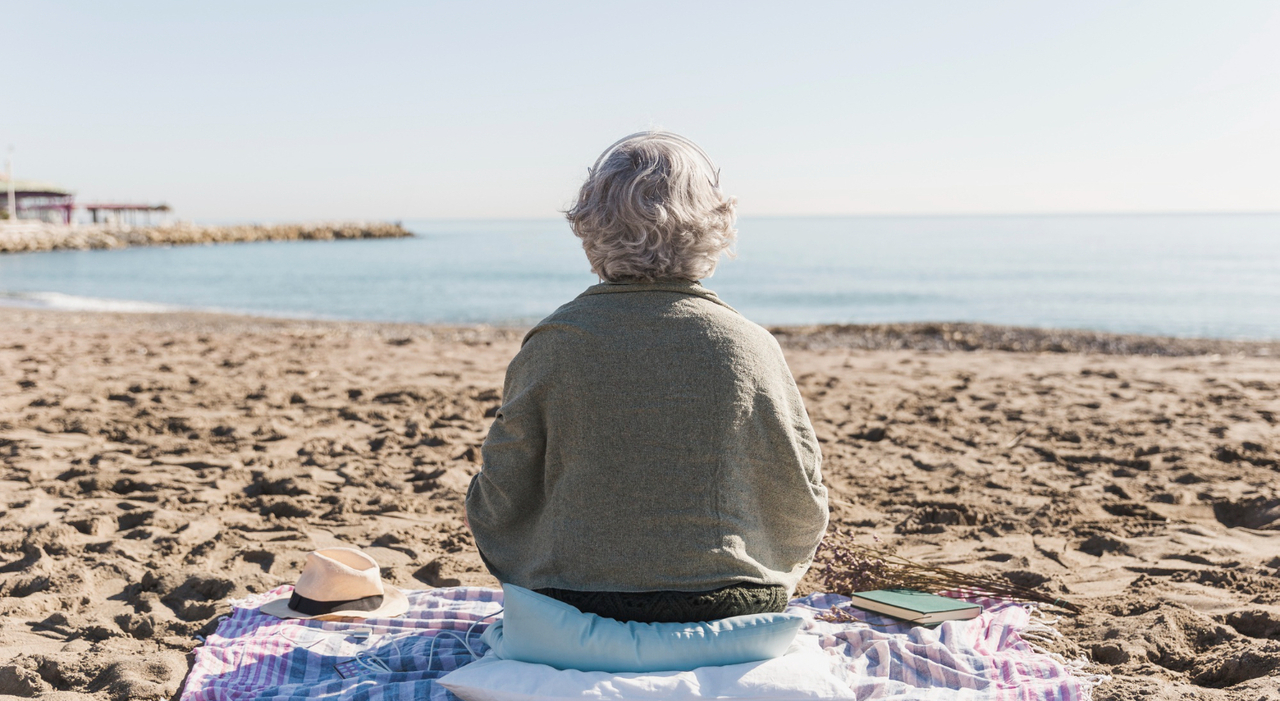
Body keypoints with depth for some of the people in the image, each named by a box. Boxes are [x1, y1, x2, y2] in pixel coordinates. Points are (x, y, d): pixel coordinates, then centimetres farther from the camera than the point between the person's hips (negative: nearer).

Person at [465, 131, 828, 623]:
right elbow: (802, 513, 0)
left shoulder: (551, 346, -11)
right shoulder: (751, 348, -10)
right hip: (730, 609, 1)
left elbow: (498, 505, -4)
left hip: (575, 614, 0)